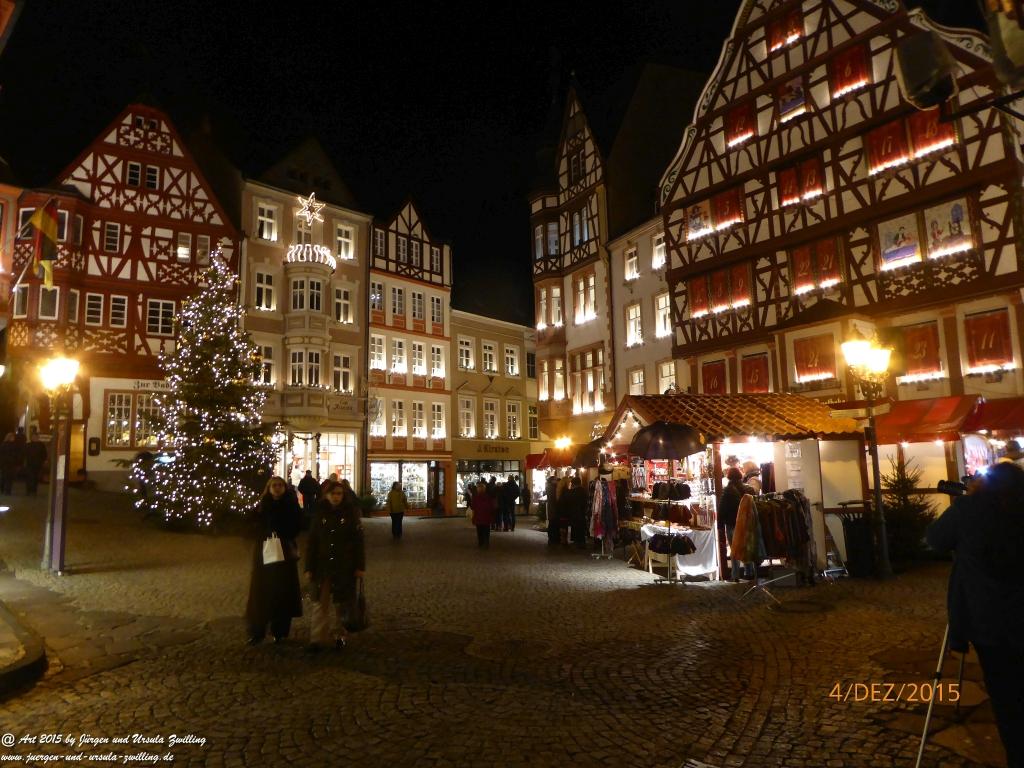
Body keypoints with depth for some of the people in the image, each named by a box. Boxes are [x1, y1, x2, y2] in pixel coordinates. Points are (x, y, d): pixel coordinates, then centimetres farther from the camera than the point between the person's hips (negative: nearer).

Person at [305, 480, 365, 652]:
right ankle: (317, 639, 5)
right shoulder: (320, 514, 1)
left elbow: (359, 541, -3)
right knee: (320, 603, -1)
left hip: (345, 566, -1)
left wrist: (360, 566, -7)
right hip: (322, 566, 1)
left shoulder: (350, 514, -3)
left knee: (342, 603, 8)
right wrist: (309, 567, -1)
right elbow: (312, 542, 3)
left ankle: (341, 635, 22)